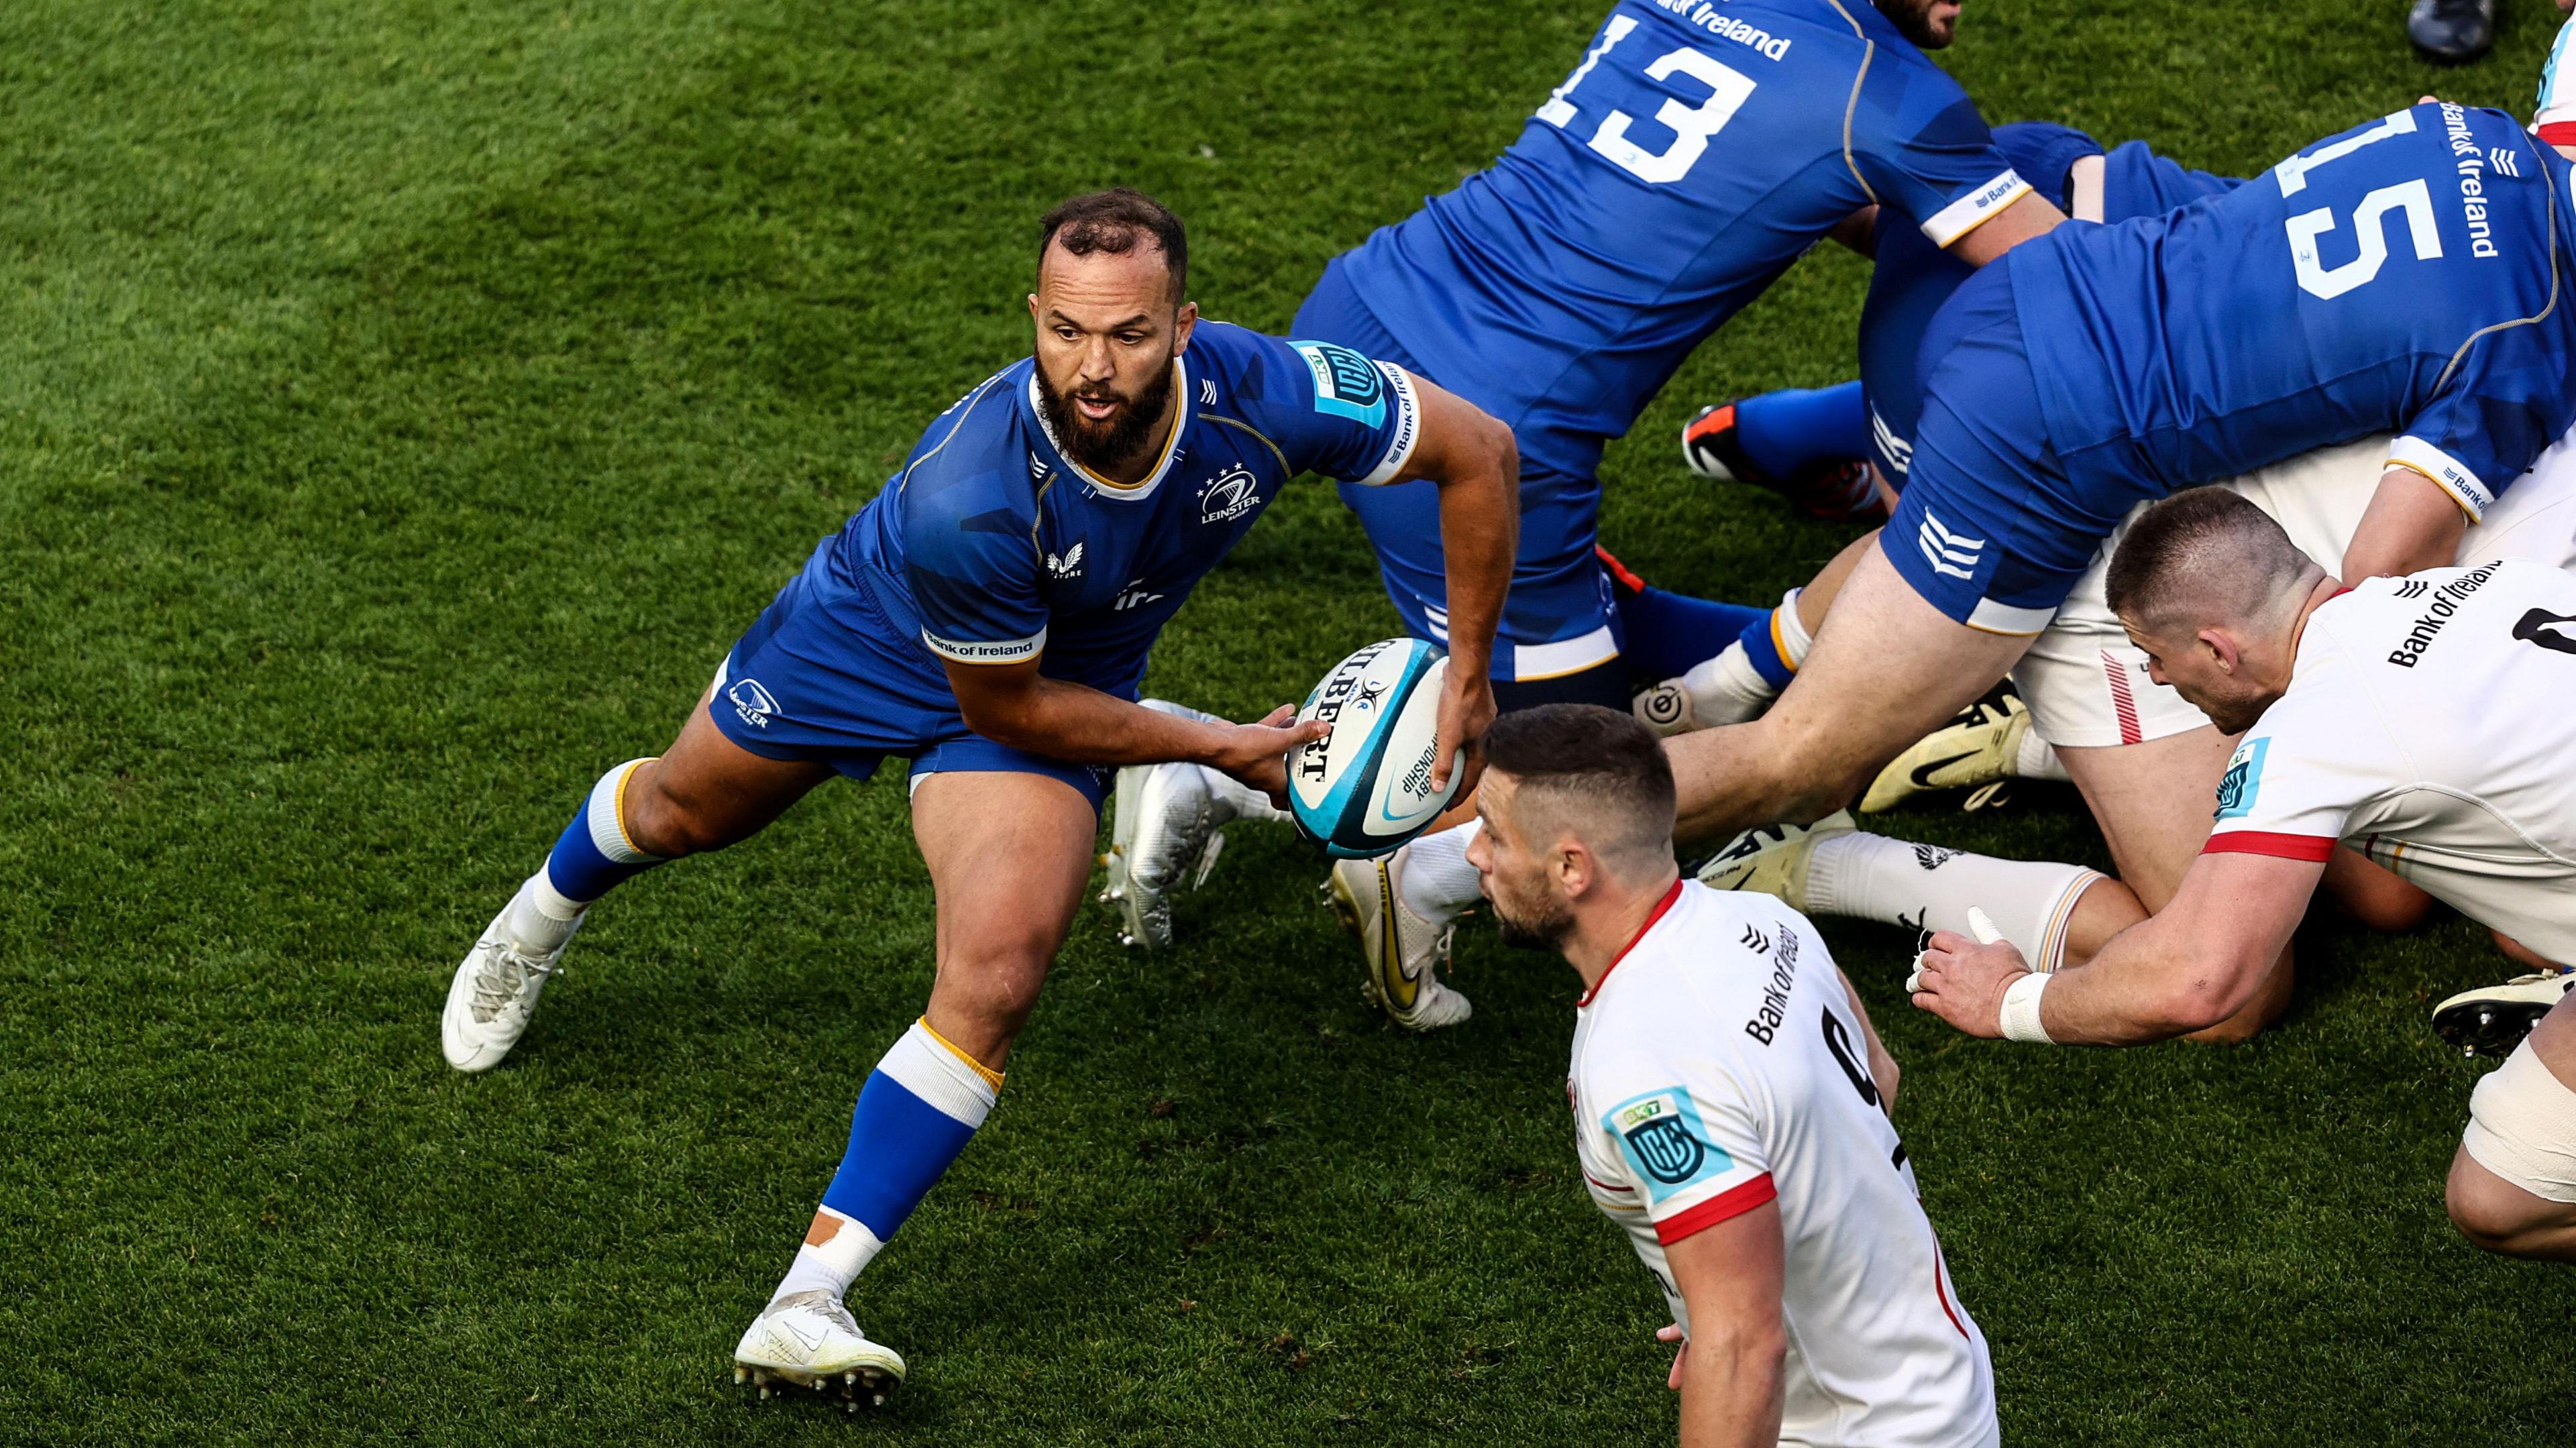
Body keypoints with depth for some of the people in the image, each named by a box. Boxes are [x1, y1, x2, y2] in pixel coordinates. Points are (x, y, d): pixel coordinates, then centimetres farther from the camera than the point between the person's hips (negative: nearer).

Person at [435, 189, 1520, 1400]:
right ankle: (540, 921, 63)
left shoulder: (1265, 395, -36)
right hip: (874, 630, -1)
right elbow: (1003, 703, -26)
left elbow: (1479, 454, -18)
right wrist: (1218, 746, -19)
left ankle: (809, 1302, -13)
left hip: (1068, 679, 2)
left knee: (994, 981, -21)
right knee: (682, 810, 25)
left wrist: (1467, 678, -12)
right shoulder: (963, 496, -44)